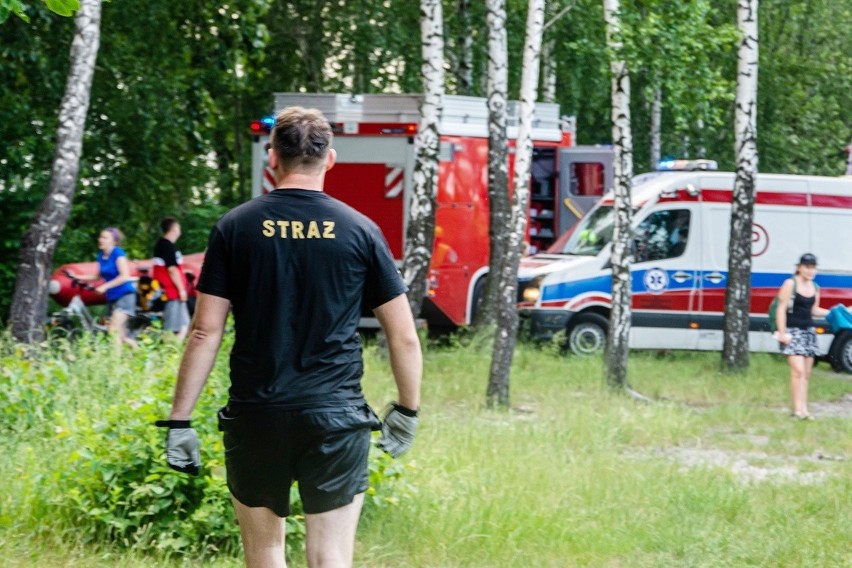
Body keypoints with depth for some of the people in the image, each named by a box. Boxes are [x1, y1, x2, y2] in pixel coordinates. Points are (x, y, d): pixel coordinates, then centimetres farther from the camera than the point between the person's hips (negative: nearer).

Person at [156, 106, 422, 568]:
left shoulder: (236, 227, 1)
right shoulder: (359, 230, 1)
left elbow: (206, 331, -3)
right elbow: (404, 336, 3)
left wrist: (179, 420, 1)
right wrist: (407, 410, 16)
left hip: (255, 415, 1)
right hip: (336, 417, -1)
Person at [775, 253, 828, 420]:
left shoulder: (815, 288, 11)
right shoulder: (790, 284, -7)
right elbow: (781, 309, -9)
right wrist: (782, 332, -15)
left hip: (809, 331, 7)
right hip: (793, 331, -7)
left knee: (806, 373, 5)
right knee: (798, 370, -15)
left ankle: (803, 408, 8)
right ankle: (798, 409, -16)